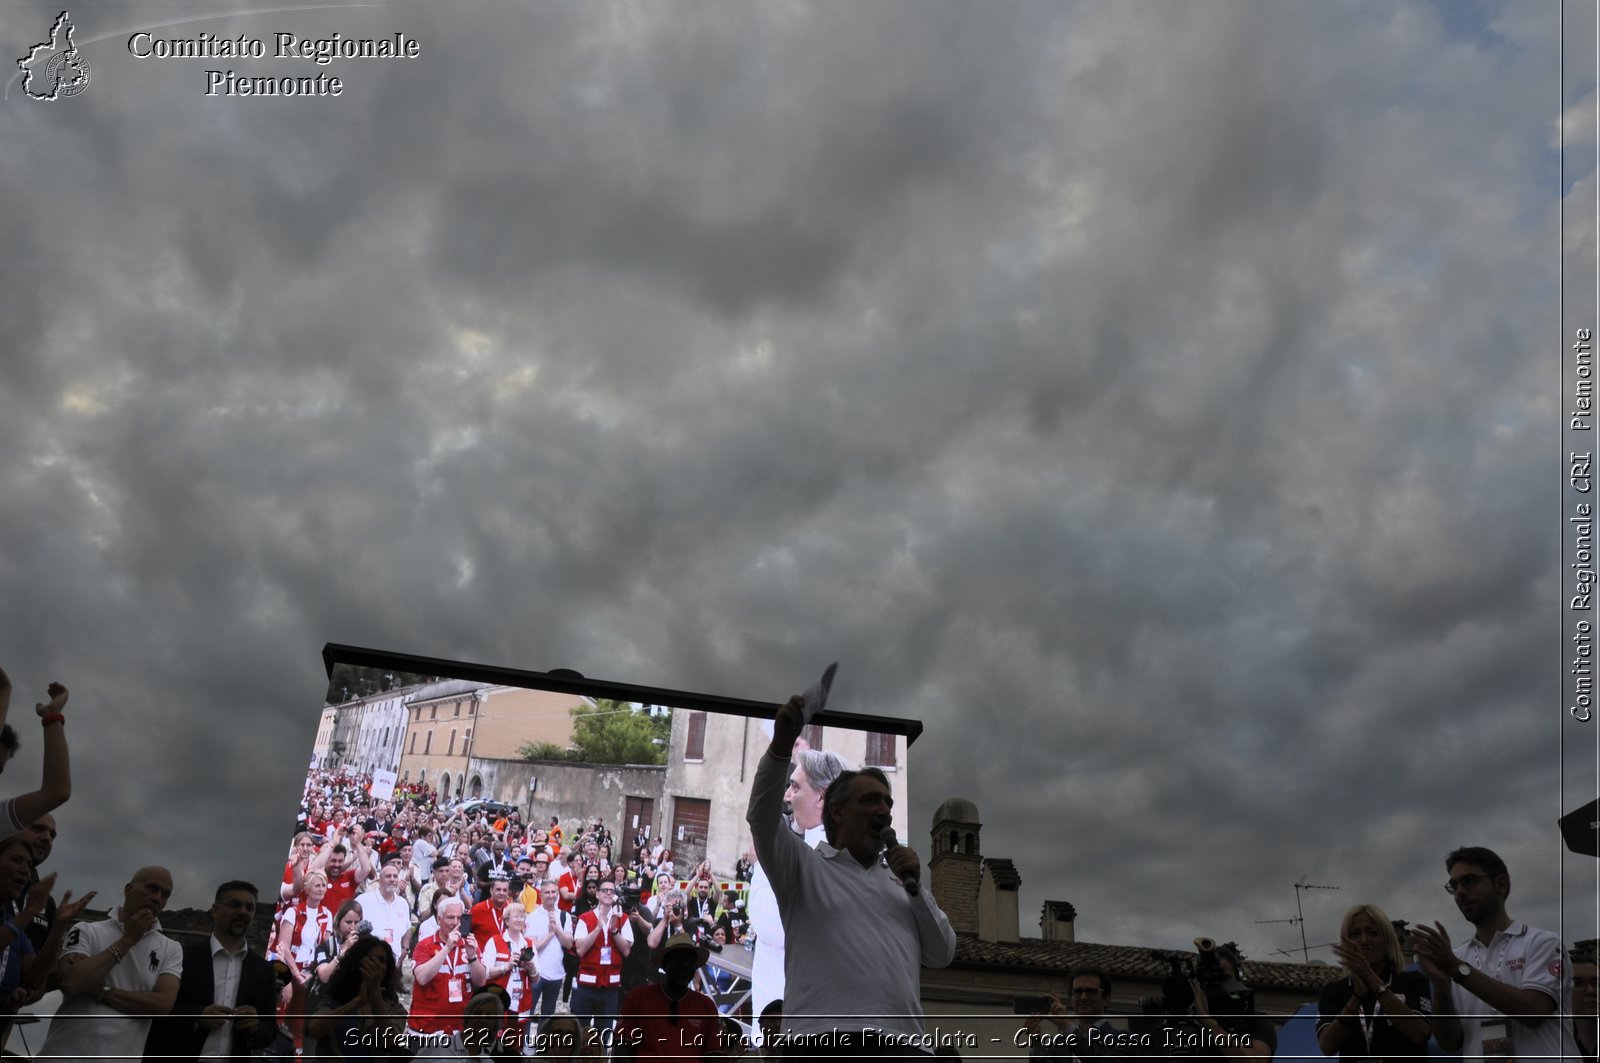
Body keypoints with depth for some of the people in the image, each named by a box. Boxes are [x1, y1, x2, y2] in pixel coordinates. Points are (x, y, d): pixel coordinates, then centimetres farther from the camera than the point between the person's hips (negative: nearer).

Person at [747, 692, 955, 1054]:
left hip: (901, 1044, 5)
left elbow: (942, 954, 21)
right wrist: (781, 744, -22)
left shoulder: (898, 882, 27)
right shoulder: (806, 867, 11)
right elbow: (762, 818, -7)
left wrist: (915, 887, 7)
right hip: (828, 1040, -5)